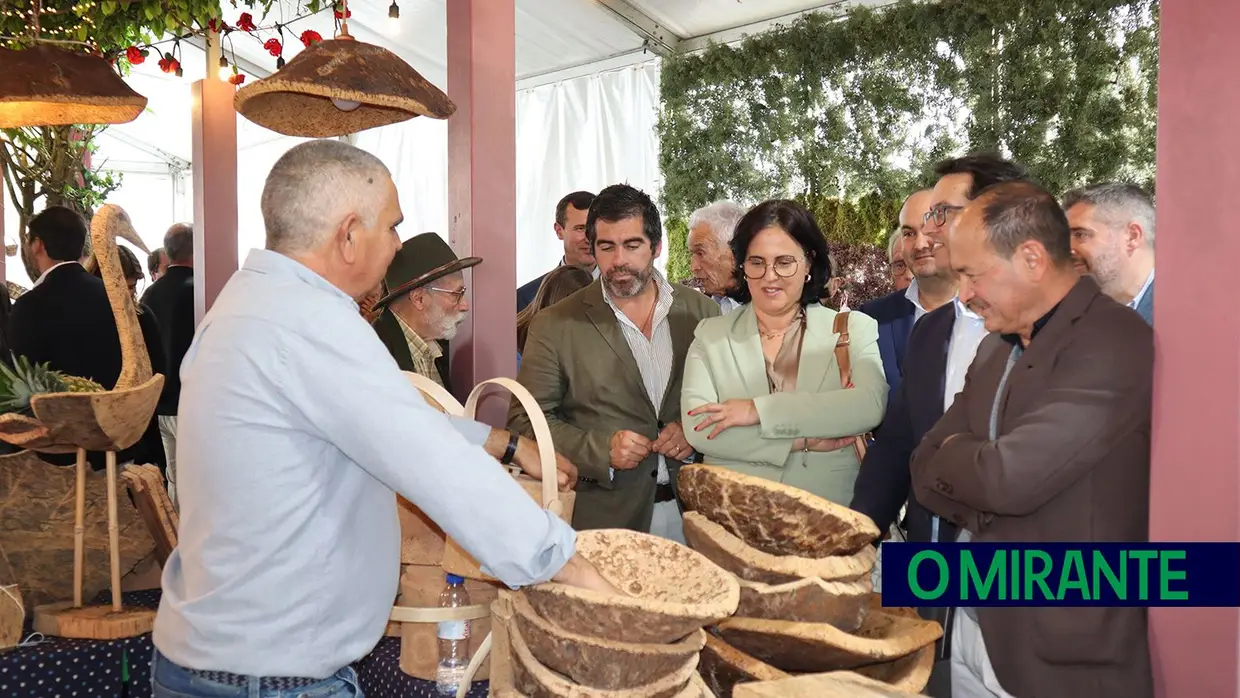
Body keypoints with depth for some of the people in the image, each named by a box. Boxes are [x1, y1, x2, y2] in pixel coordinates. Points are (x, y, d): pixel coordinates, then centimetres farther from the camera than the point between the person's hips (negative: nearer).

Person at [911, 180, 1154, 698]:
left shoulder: (1113, 345, -18)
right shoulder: (996, 349, 9)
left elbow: (1011, 477, -26)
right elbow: (928, 471, 6)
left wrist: (950, 452, -6)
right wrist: (976, 465, -14)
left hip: (1068, 654, -7)